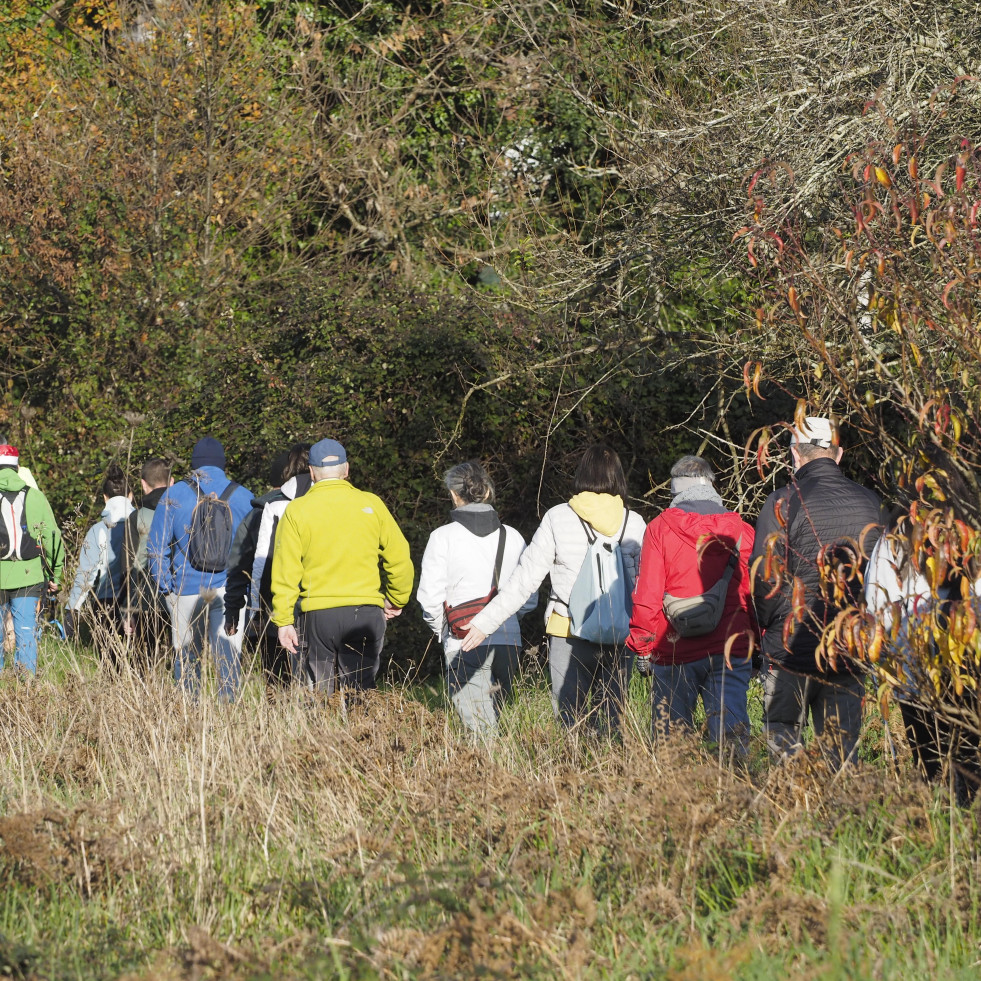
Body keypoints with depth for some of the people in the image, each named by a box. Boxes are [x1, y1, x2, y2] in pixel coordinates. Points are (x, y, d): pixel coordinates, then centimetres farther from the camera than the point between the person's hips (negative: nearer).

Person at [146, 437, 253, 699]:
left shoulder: (174, 496, 1)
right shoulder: (243, 496, 2)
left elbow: (156, 546, 1)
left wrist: (165, 587, 7)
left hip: (187, 590, 0)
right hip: (230, 589, 0)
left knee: (187, 657, 11)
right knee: (228, 655, -1)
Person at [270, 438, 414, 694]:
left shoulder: (296, 511, 0)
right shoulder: (371, 505, 3)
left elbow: (285, 570, -3)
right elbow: (399, 557, 5)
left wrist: (283, 620, 2)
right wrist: (396, 601, 19)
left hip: (317, 615, -1)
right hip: (366, 613, 1)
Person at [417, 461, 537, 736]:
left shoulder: (443, 537, -4)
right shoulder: (512, 537, 8)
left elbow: (430, 597, -5)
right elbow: (529, 600, 11)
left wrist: (442, 631, 13)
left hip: (465, 647, -4)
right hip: (508, 643, 4)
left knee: (482, 729, -7)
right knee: (490, 721, 16)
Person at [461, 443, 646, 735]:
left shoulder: (558, 518, -2)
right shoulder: (634, 523, 2)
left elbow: (524, 580, -2)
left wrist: (485, 623, 5)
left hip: (569, 634, -2)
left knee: (573, 723, 4)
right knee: (610, 721, 7)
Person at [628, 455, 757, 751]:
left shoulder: (659, 529, -1)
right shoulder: (742, 531, 4)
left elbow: (646, 594, -3)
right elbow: (754, 593, 5)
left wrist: (641, 644, 5)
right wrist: (755, 640, 14)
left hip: (674, 651, -1)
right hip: (730, 649, 1)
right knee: (731, 737, -2)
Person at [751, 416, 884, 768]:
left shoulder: (783, 502, -9)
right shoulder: (871, 503, 4)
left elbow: (764, 576, -11)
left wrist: (771, 628, 4)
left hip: (793, 648, -4)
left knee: (783, 739, 8)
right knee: (841, 748, 9)